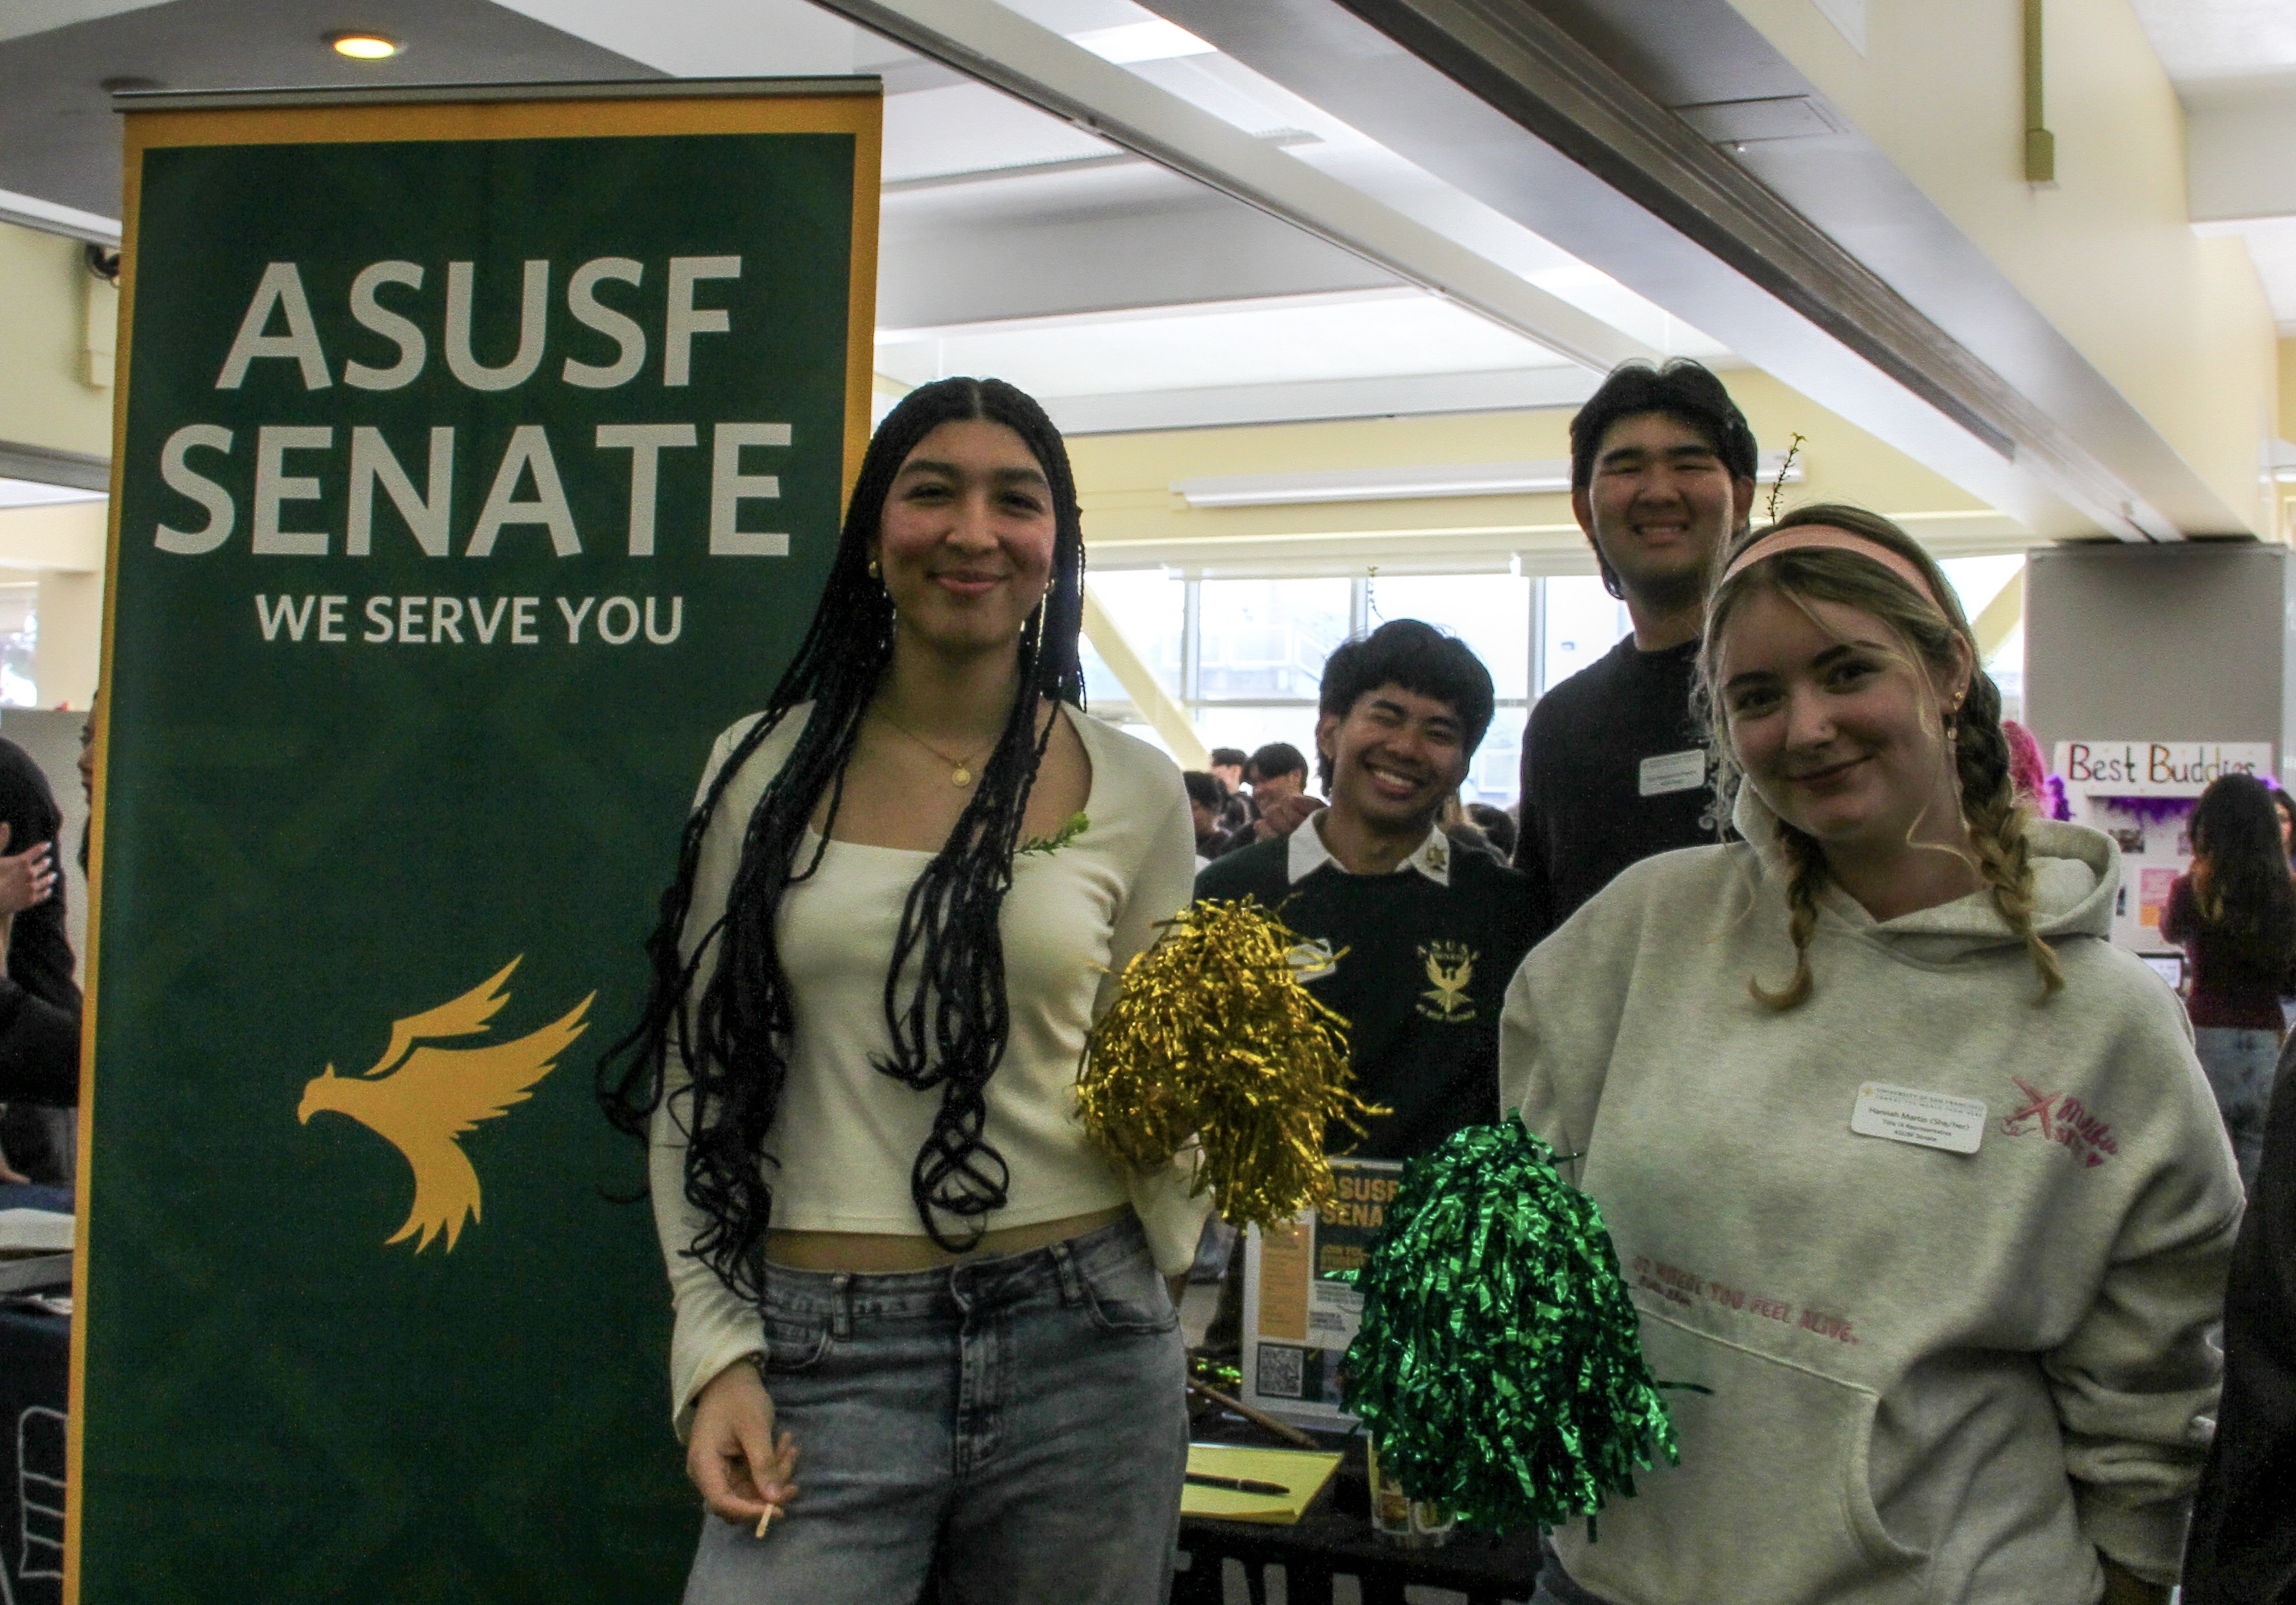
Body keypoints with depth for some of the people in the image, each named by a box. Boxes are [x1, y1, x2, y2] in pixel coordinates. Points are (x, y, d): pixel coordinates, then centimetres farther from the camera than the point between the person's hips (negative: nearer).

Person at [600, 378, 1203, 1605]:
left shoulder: (1133, 791, 2)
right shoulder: (764, 767, 2)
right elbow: (692, 1077, 5)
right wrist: (716, 1350, -2)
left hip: (1078, 1348, 1)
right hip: (817, 1352, 0)